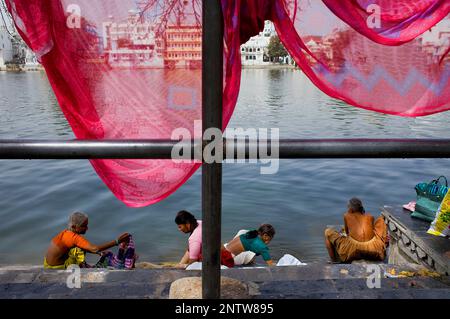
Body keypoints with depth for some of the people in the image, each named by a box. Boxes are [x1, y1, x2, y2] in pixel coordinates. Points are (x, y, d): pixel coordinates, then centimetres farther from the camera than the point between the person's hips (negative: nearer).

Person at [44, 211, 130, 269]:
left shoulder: (67, 232, 0)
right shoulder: (74, 237, -26)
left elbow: (88, 247, 10)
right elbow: (94, 249, -35)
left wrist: (100, 253, -3)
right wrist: (117, 241, -36)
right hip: (54, 269, -9)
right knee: (78, 249, -21)